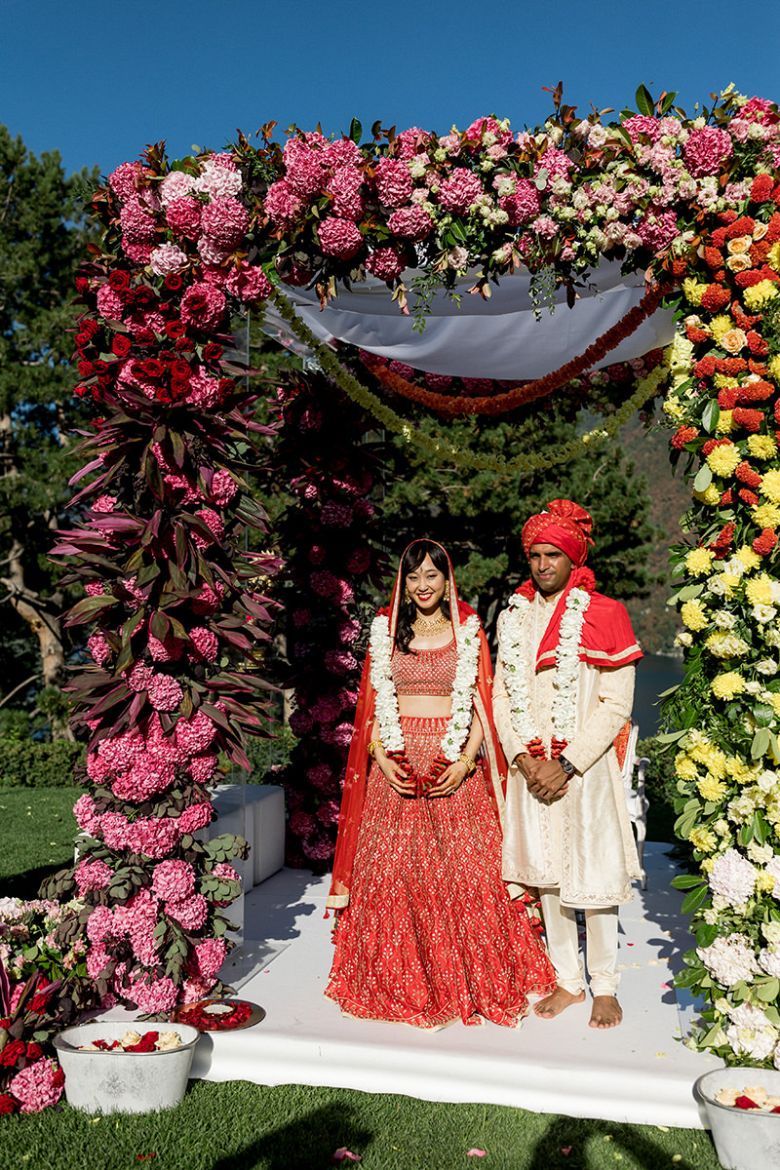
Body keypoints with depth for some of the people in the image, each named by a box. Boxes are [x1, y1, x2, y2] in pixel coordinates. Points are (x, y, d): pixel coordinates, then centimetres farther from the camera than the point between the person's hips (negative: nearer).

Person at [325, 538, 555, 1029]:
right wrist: (382, 757, -5)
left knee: (465, 870, -2)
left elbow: (482, 703, 2)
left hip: (455, 766, -1)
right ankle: (401, 983, 17)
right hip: (397, 763, 2)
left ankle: (469, 981, 14)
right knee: (393, 870, 2)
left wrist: (466, 759, -10)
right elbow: (372, 703, 8)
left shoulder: (469, 631, 5)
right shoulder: (386, 630, 9)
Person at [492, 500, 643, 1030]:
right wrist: (525, 759, -6)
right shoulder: (515, 616, 8)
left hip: (585, 766, -4)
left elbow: (616, 705, -10)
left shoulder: (604, 614, -7)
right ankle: (568, 981, 28)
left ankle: (605, 987, 23)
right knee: (545, 874, 12)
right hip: (531, 767, 5)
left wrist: (567, 765, -14)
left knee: (592, 876, 3)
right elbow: (501, 694, 7)